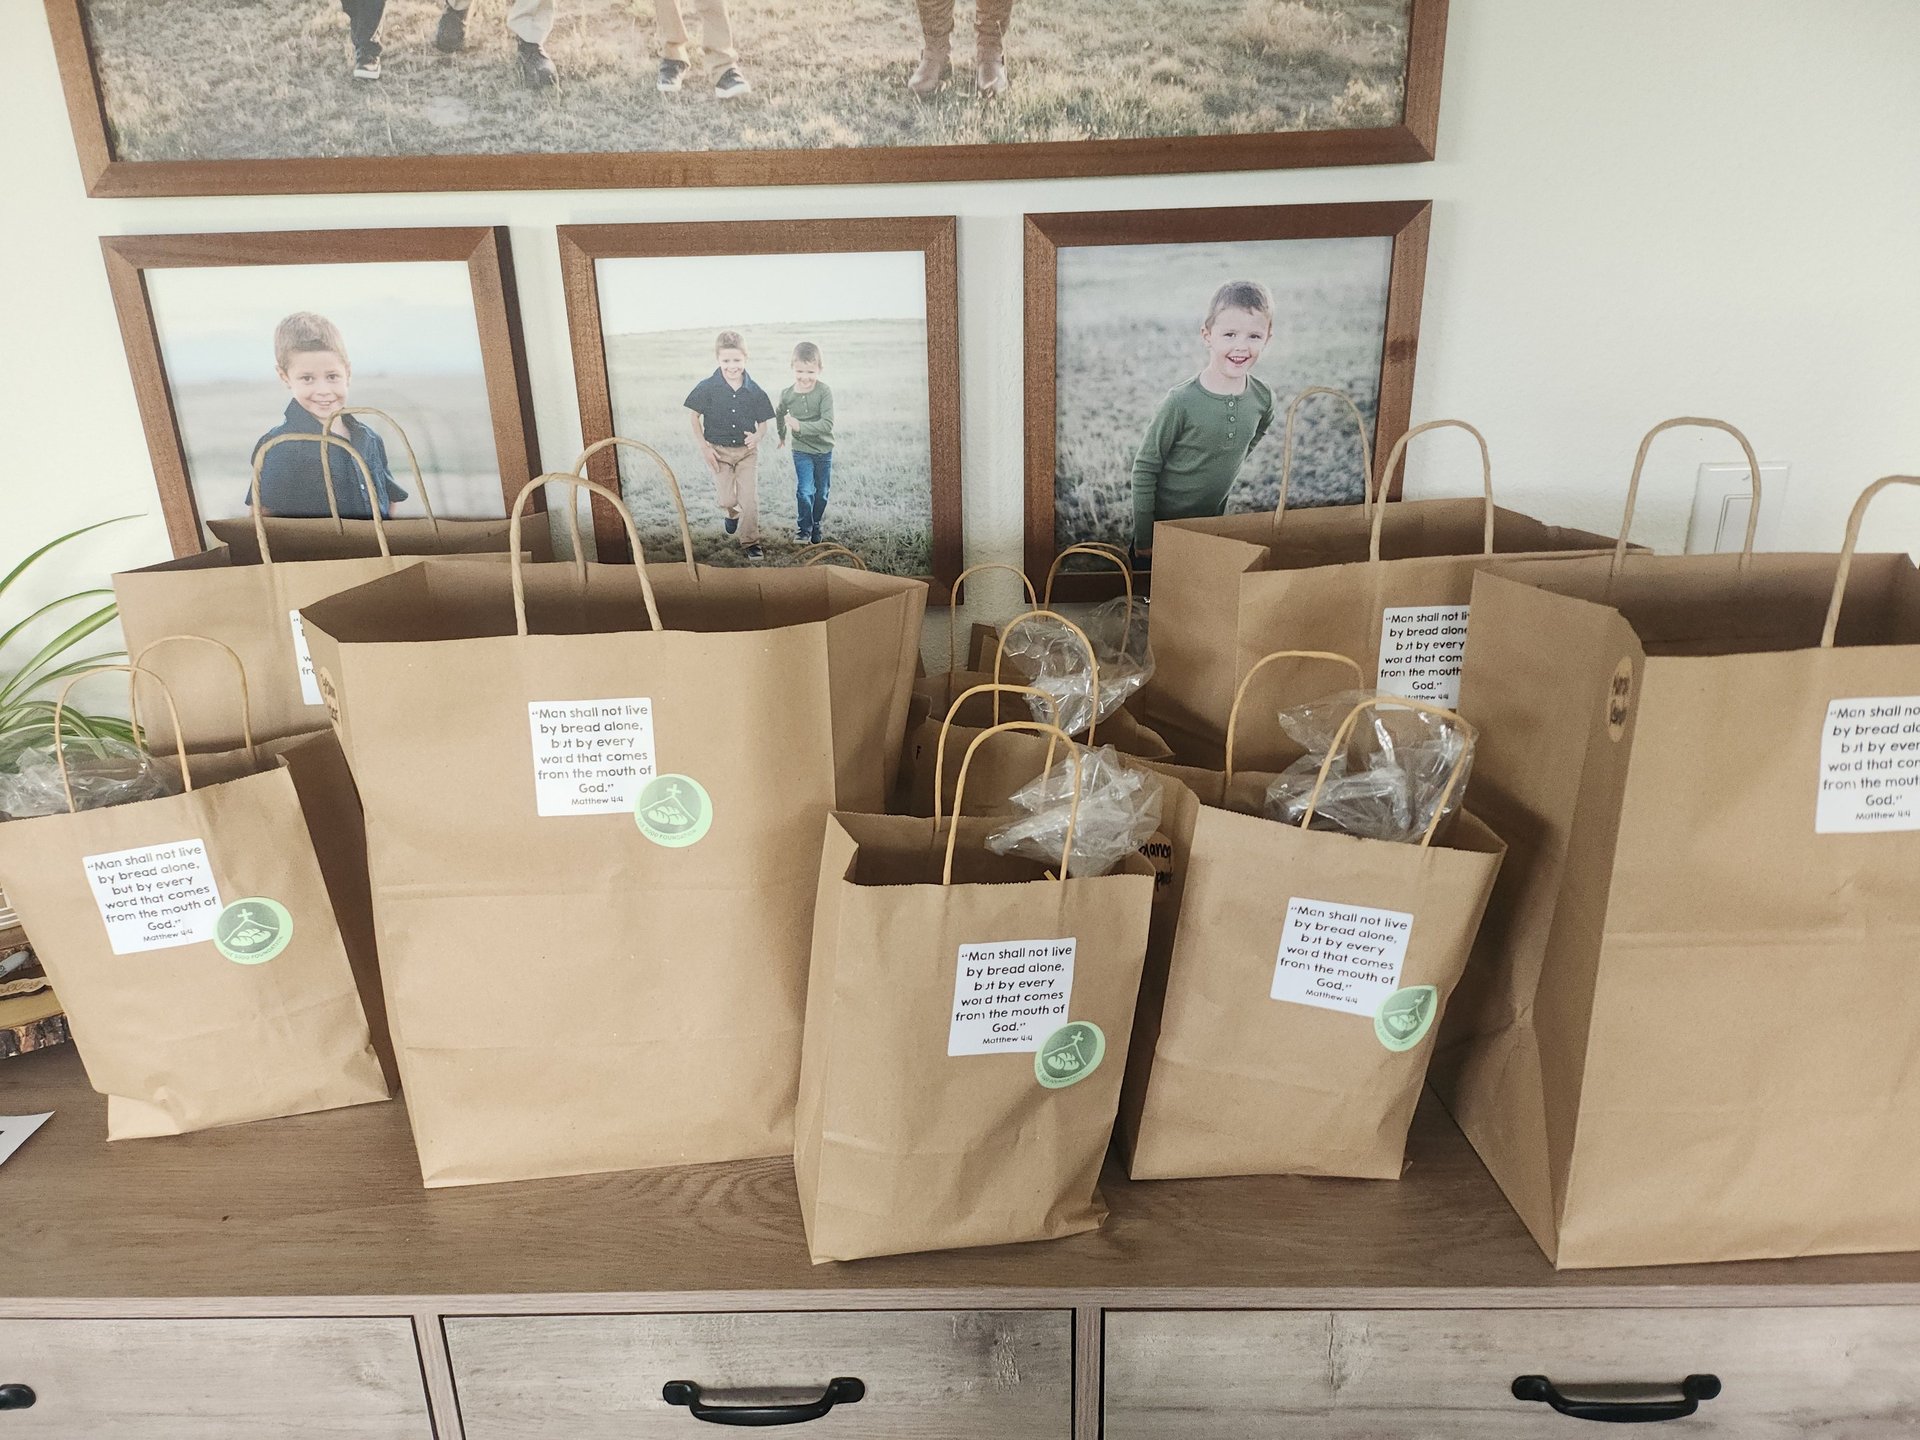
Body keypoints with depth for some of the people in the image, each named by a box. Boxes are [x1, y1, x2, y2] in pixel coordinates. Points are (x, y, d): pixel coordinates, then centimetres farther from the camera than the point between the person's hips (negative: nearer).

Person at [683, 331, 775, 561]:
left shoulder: (755, 392, -8)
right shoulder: (707, 388, -12)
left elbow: (763, 423, 1)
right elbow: (693, 415, -2)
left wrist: (757, 437, -21)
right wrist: (704, 447, -8)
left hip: (747, 451, 1)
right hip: (718, 450, 0)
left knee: (750, 499, -2)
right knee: (726, 499, 2)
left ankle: (751, 542, 13)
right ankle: (732, 513, 39)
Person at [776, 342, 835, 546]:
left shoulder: (824, 392, -18)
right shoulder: (787, 394, -8)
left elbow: (827, 424, -27)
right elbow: (779, 415, 14)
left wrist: (800, 426, -35)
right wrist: (782, 435, 28)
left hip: (824, 450, 0)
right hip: (801, 451, 0)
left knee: (822, 491, 13)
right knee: (804, 491, -10)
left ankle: (816, 525, 31)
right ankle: (805, 529, -1)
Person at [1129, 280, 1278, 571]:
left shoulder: (1263, 399, -9)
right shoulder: (1181, 402, -23)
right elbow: (1144, 469, -17)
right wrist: (1143, 539, -15)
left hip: (1213, 523, 5)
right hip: (1161, 524, -4)